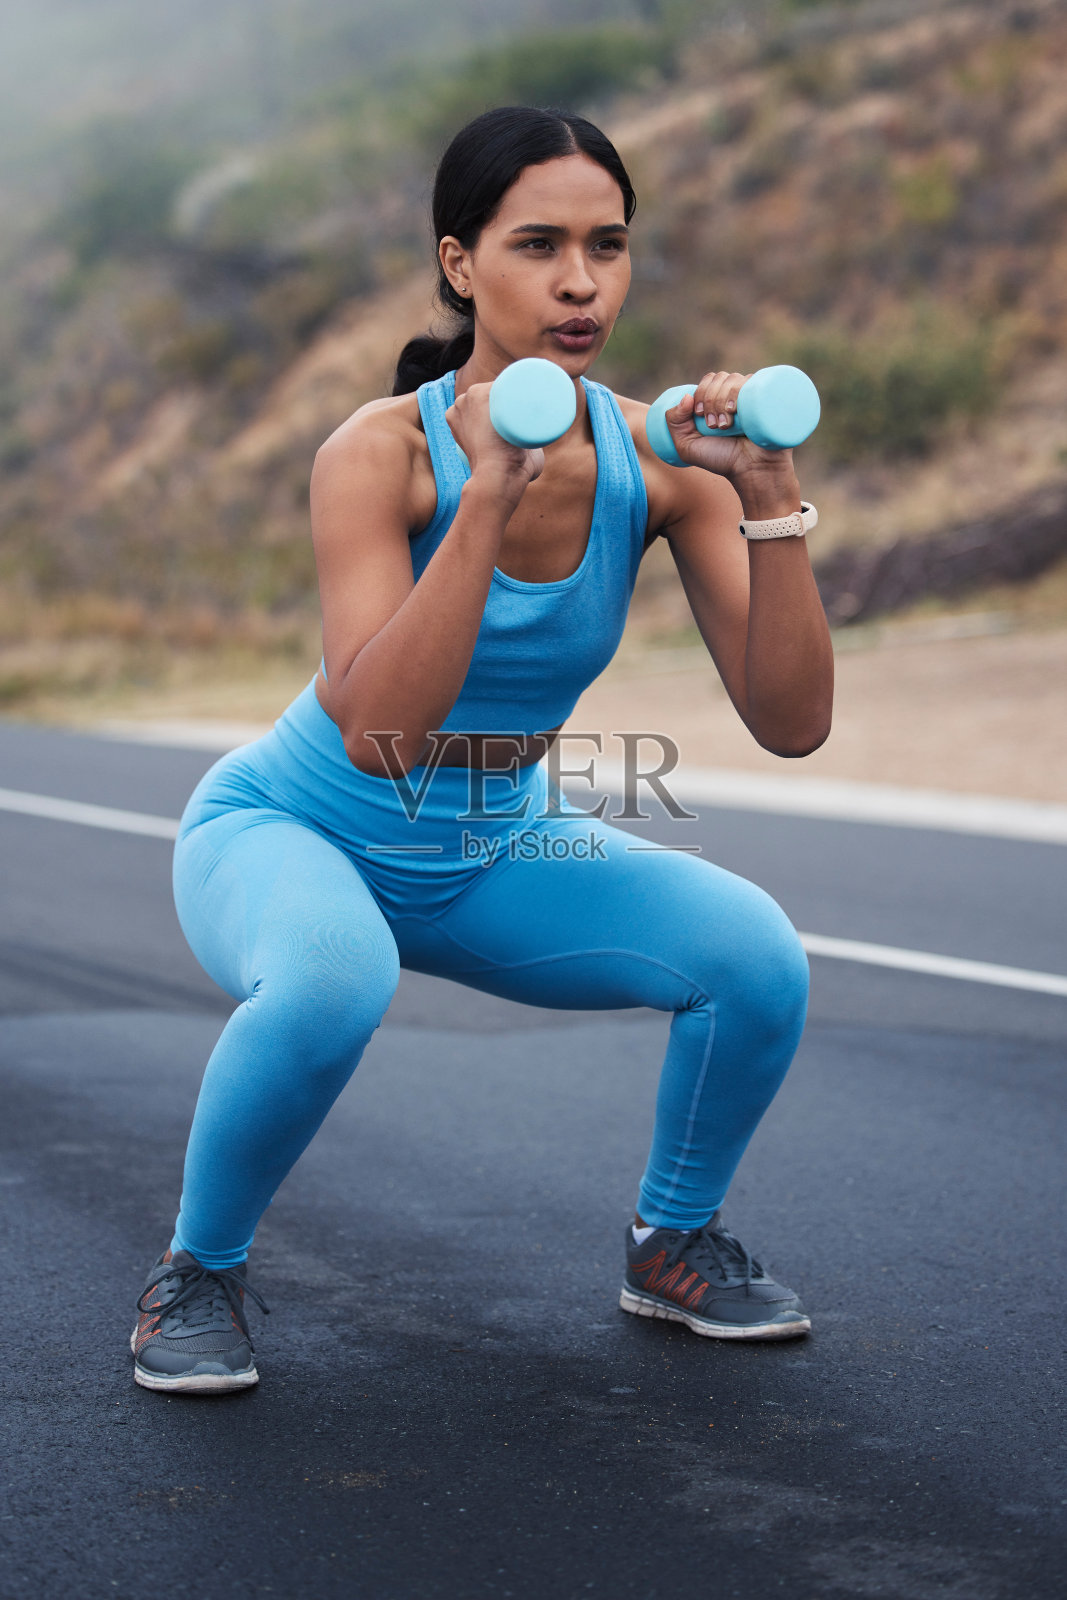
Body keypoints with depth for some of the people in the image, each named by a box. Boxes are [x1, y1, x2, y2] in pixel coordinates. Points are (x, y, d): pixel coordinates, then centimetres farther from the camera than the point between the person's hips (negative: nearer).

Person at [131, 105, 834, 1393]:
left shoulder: (660, 457, -14)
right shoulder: (381, 450, -26)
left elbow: (791, 723, -19)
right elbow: (377, 735, -38)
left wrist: (770, 501, -31)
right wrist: (488, 495, -45)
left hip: (495, 855, 4)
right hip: (292, 833, -4)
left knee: (754, 950, -19)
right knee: (331, 981, -38)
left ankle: (673, 1241, 9)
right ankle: (199, 1272, -9)